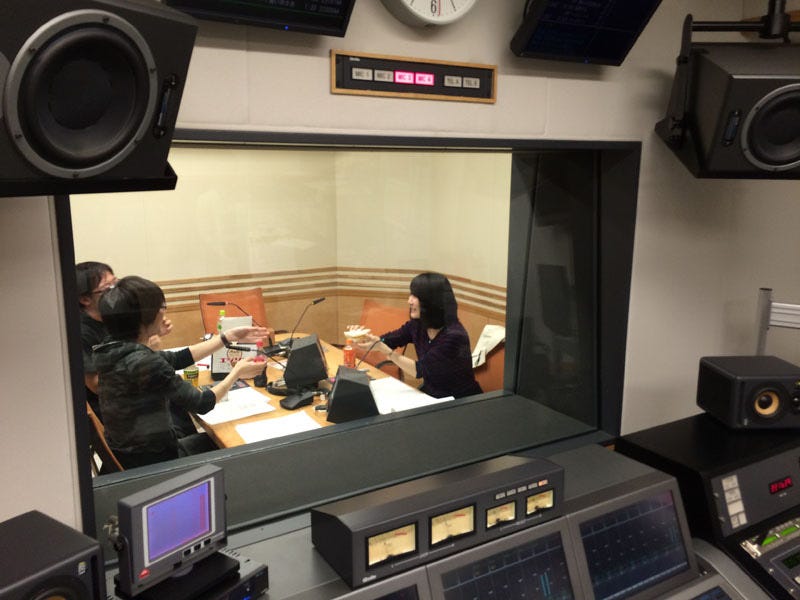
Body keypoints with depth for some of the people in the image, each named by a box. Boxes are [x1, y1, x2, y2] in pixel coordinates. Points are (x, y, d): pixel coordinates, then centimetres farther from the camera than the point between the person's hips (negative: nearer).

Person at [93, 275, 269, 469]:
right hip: (153, 462, -8)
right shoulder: (143, 362, -30)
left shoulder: (114, 350, -3)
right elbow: (202, 403, -21)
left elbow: (177, 359, 7)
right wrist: (237, 373, -5)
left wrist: (228, 337, 10)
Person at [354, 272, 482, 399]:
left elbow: (419, 370, -22)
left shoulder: (453, 336, -25)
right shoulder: (417, 325, -5)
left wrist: (382, 348, -26)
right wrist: (366, 337, -11)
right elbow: (389, 340, 9)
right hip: (430, 395, 6)